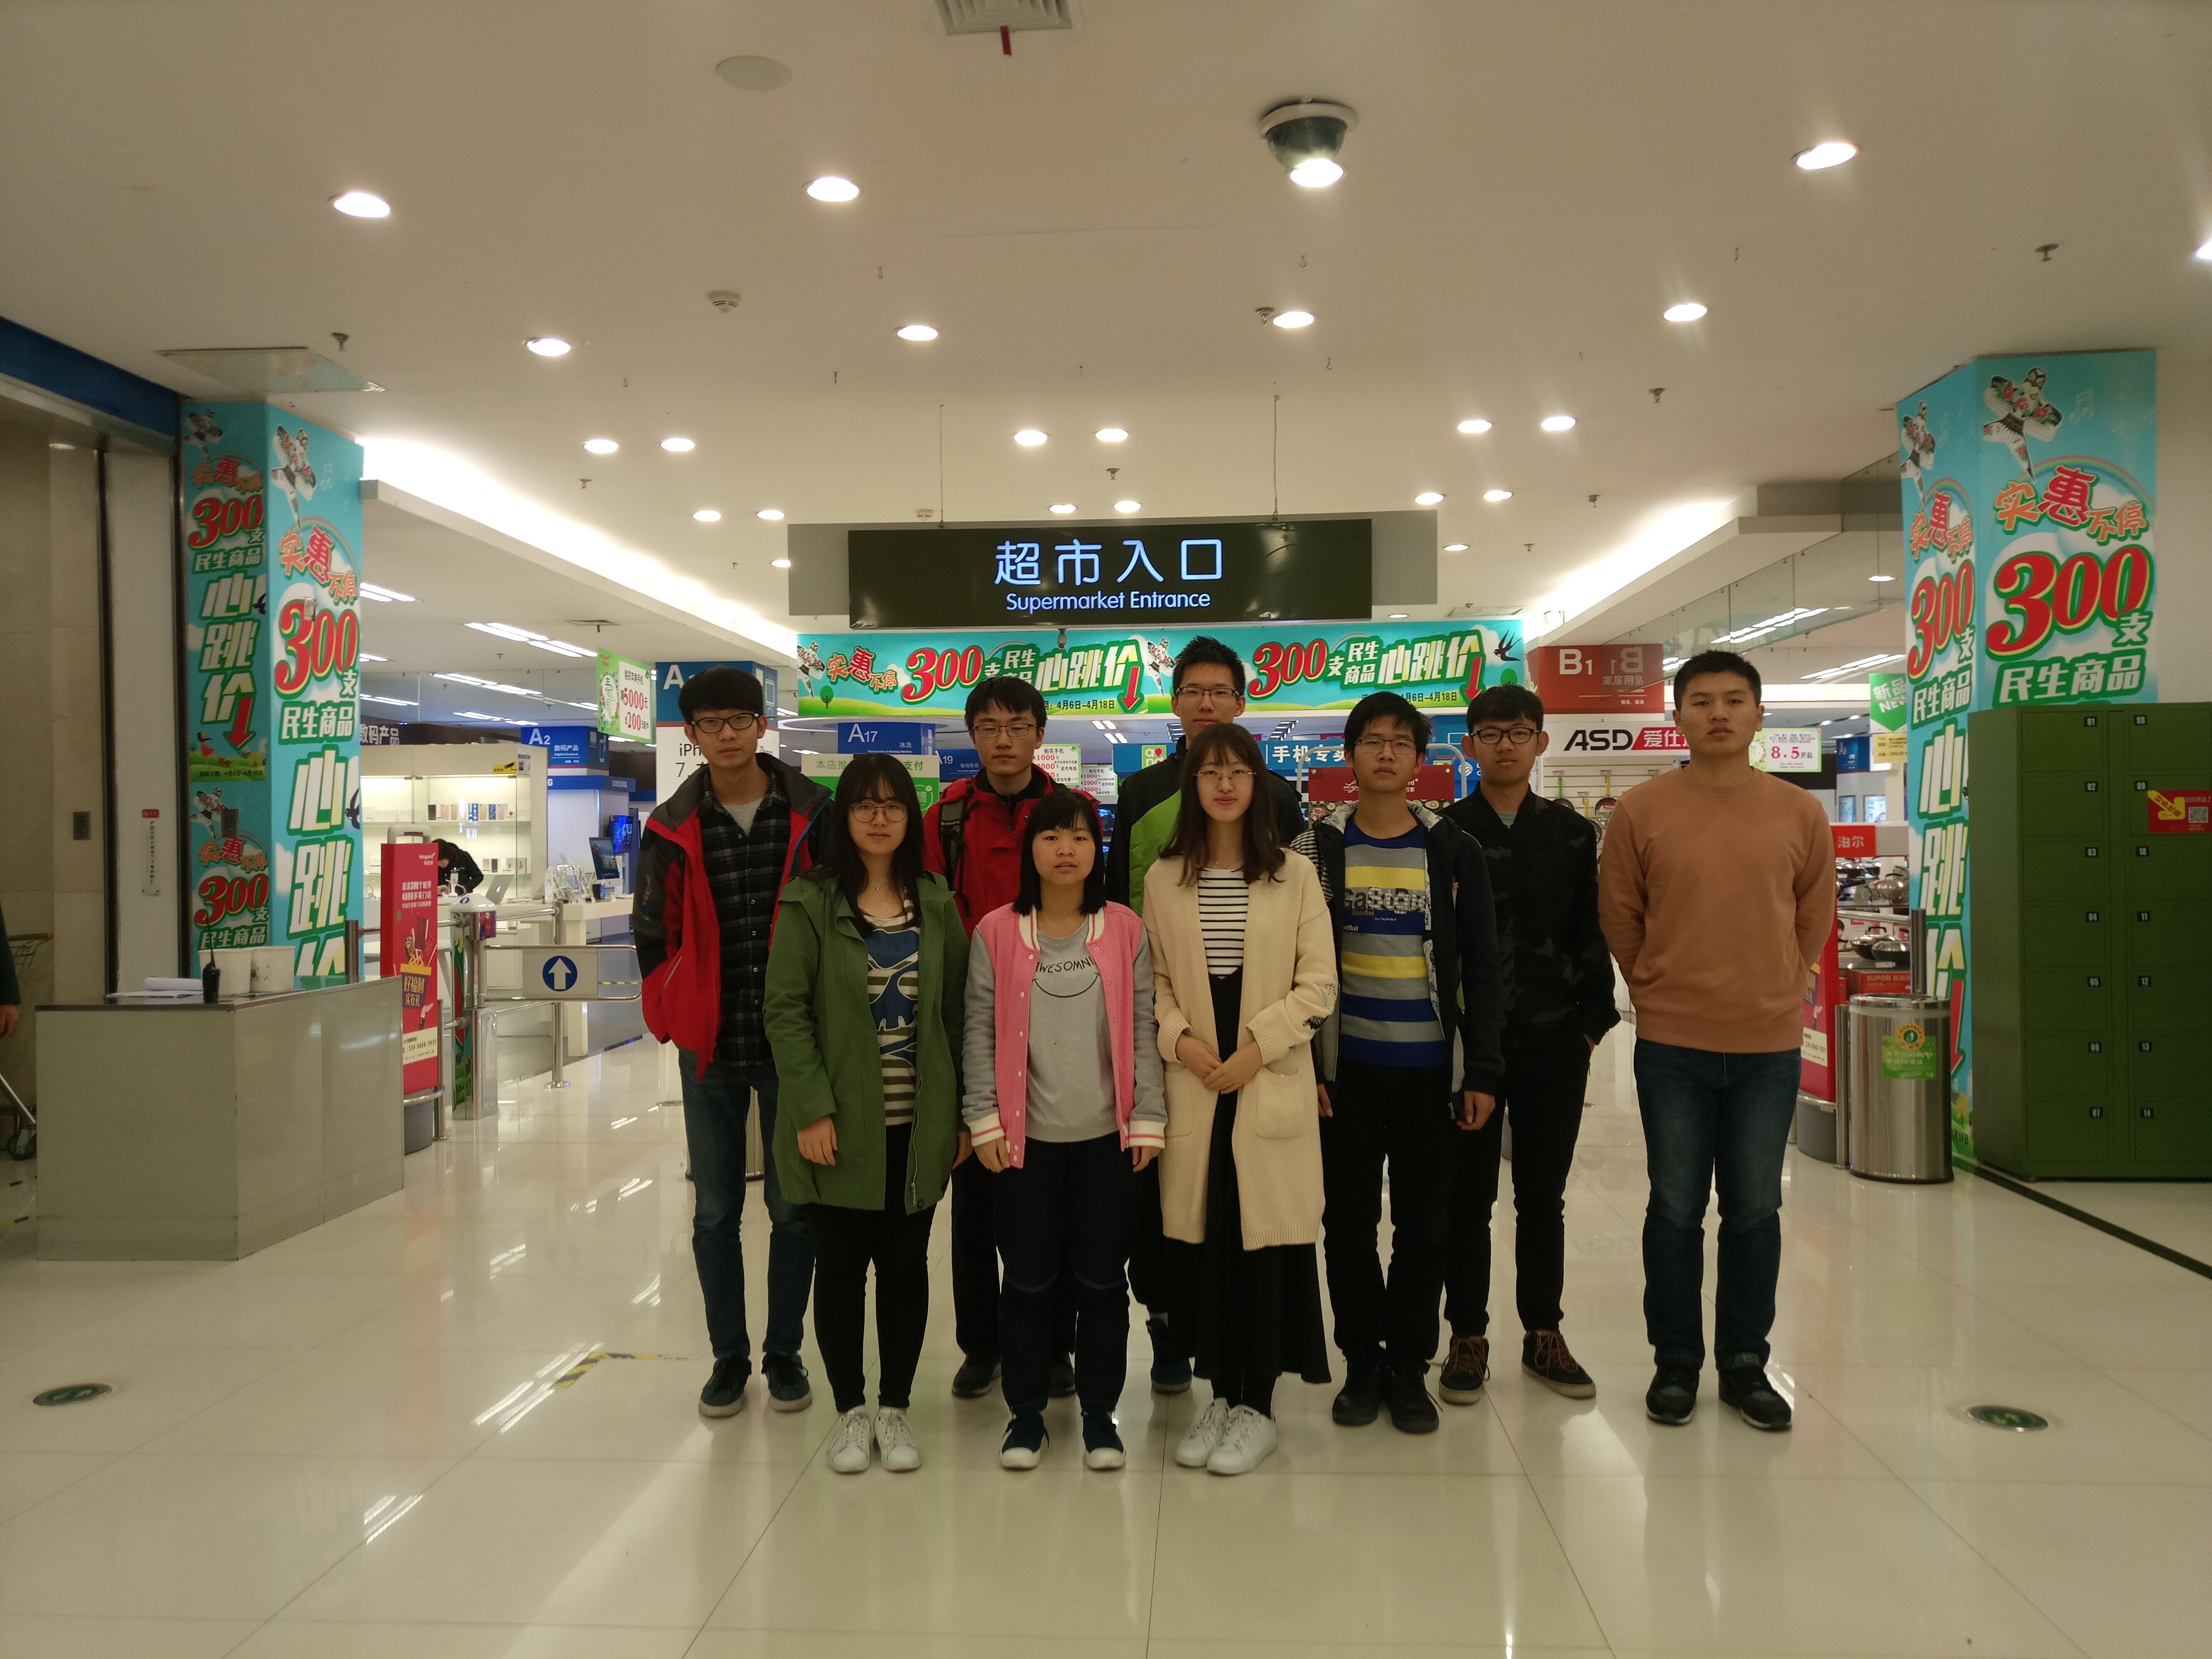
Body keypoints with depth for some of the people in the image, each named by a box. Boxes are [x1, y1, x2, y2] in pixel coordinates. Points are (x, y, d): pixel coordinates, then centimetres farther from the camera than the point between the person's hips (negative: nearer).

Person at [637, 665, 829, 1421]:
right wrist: (674, 1017, 5)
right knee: (716, 1209, 10)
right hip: (708, 1047, 2)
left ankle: (785, 1353, 23)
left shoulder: (812, 814, -2)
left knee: (792, 1206, 6)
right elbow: (652, 932, 11)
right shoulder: (673, 827, 2)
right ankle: (729, 1357, 24)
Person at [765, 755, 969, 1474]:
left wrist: (965, 1110, 1)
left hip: (918, 1124, 3)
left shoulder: (937, 903, 5)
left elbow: (957, 1010, 5)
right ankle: (850, 1409, 26)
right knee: (841, 1265, 8)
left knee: (906, 1263, 11)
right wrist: (811, 1109, -15)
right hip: (840, 1123, -2)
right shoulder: (810, 903, -5)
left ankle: (895, 1407, 27)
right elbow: (786, 1010, -9)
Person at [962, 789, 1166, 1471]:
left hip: (1107, 1136, 1)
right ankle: (1026, 1413, 26)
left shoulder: (1125, 930, 1)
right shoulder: (996, 933, -1)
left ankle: (1100, 1413, 25)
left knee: (1102, 1279, 9)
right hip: (1025, 1136, 0)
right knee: (1029, 1280, 9)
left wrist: (1147, 1120, -3)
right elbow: (980, 1033, 0)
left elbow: (1142, 1030, 1)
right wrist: (985, 1121, -6)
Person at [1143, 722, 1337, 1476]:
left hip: (1272, 1086, -2)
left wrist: (1256, 1046, -12)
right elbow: (1152, 980, 8)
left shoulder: (1295, 875, 1)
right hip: (1194, 1085, 2)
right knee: (1204, 1238, 6)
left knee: (1265, 1238, 1)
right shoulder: (1164, 878, 7)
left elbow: (1319, 986, -2)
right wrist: (1178, 1039, -9)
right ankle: (1220, 1393, 22)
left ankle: (1256, 1406, 16)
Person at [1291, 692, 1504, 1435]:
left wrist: (1483, 1072, -2)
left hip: (1431, 1070, 0)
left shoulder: (1454, 851, 3)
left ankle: (1408, 1366, 23)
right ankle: (1363, 1360, 24)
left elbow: (1482, 969, 4)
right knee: (1350, 1223, 8)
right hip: (1346, 1071, 0)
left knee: (1425, 1226, 8)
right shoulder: (1318, 850, 3)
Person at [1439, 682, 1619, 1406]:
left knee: (1543, 1196, 12)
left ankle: (1543, 1334, 25)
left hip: (1554, 1045, 2)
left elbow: (1591, 934, 8)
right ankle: (1468, 1337, 19)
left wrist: (1593, 1020, 1)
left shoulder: (1571, 832, 6)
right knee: (1469, 1197, 7)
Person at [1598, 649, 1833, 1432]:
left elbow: (1813, 915, 12)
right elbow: (1618, 916, 3)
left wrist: (1776, 988, 11)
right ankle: (1675, 1362, 24)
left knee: (1755, 1210, 12)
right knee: (1676, 1209, 9)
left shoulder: (1800, 813, 1)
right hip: (1672, 1044, -2)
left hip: (1770, 1044, 2)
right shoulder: (1641, 811, -5)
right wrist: (1659, 992, 7)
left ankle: (1745, 1364, 27)